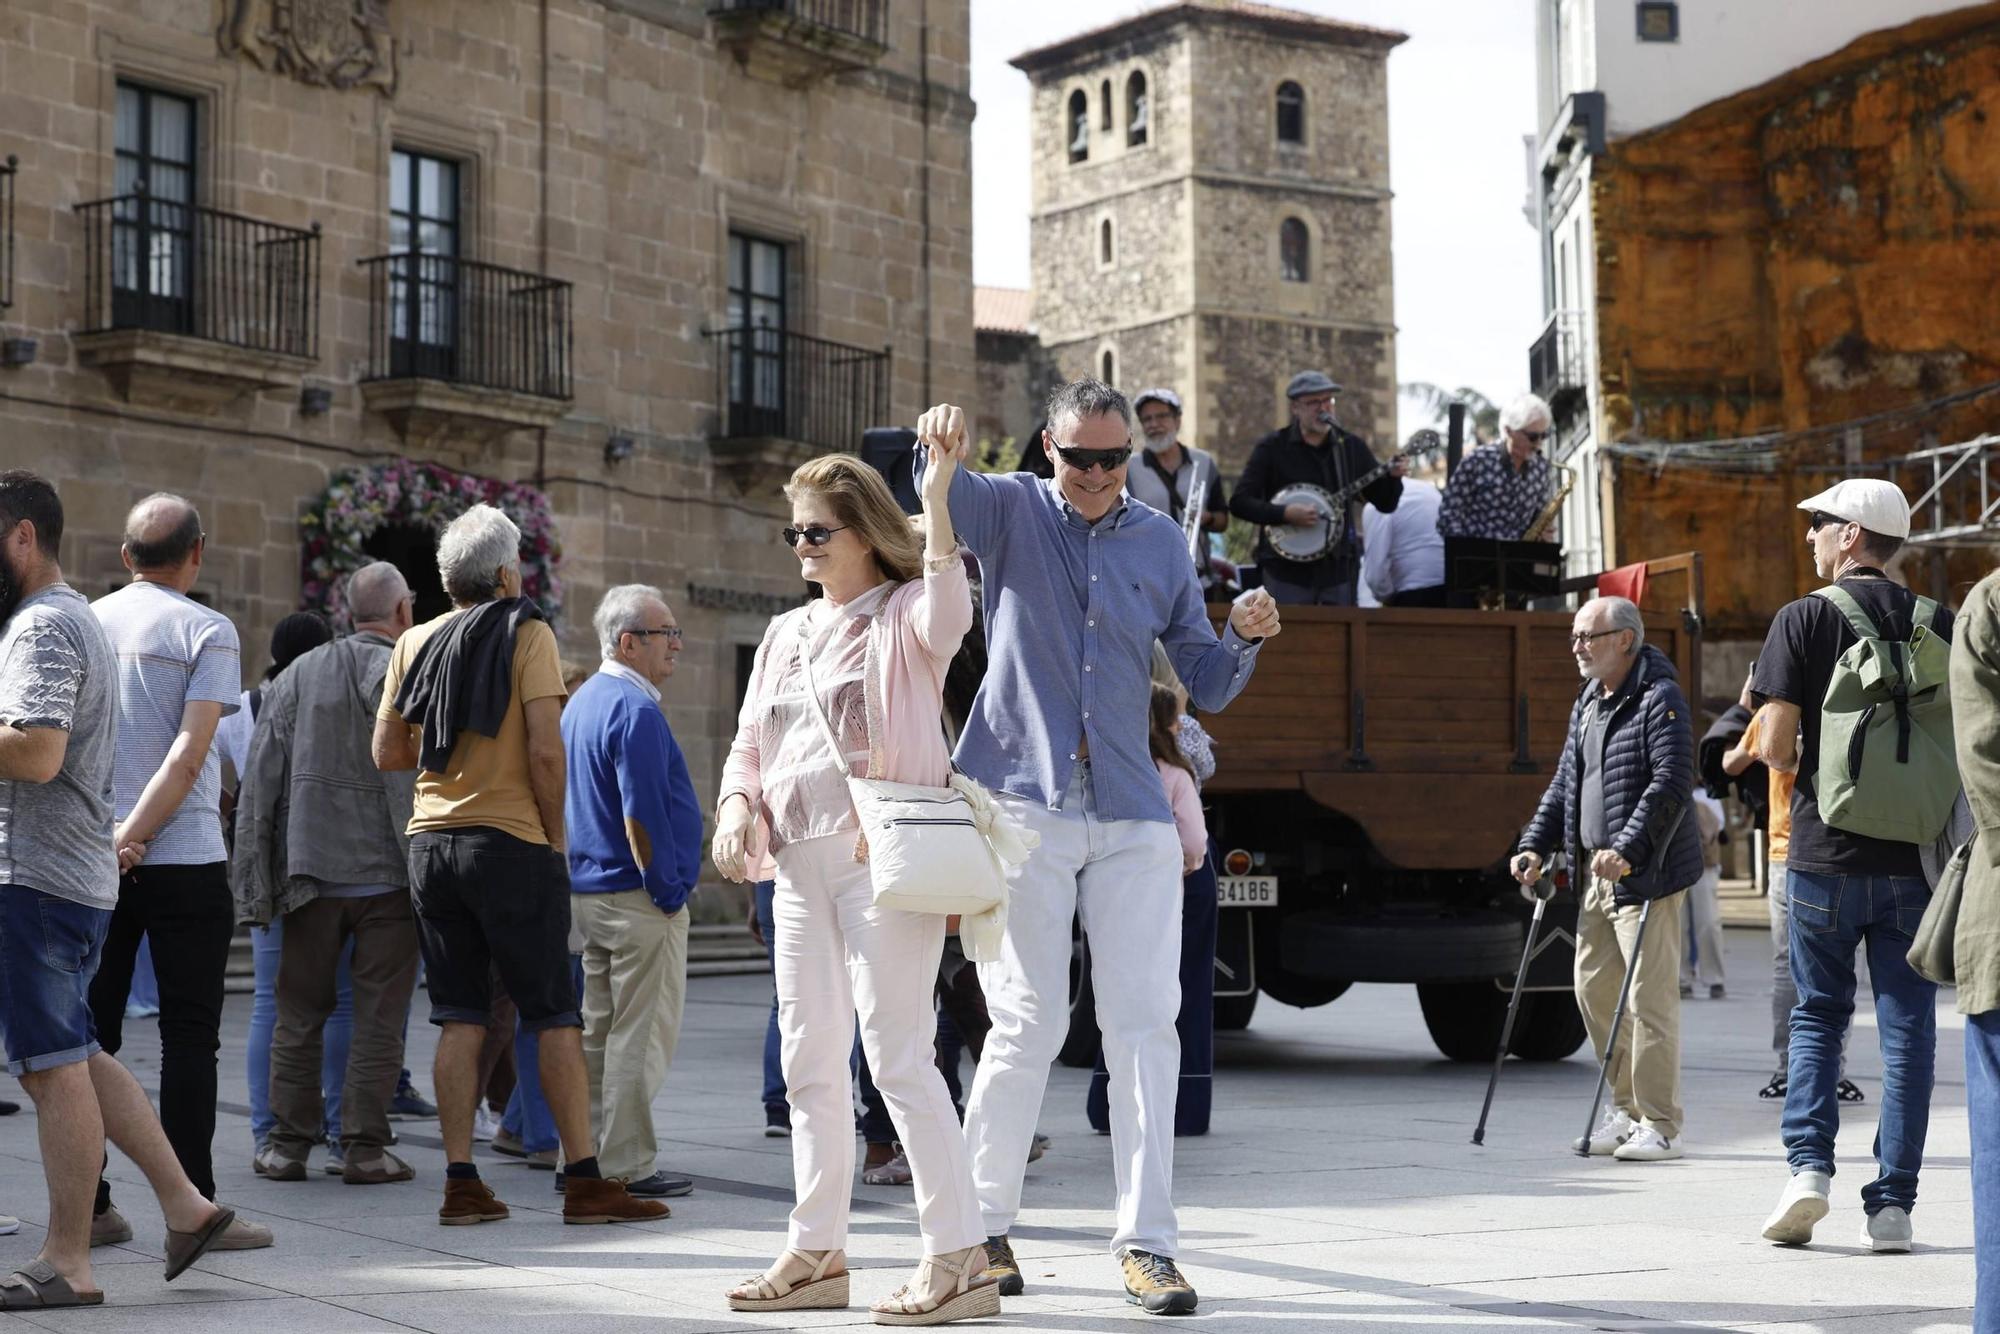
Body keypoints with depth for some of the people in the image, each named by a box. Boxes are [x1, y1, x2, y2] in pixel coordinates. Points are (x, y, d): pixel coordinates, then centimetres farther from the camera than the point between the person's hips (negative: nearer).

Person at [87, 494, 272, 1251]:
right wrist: (133, 838, -14)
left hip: (91, 863, 5)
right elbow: (191, 752, -14)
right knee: (189, 1034, 0)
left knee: (90, 1032, 9)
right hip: (183, 860, -4)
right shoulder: (205, 632, -4)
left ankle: (85, 1203, 10)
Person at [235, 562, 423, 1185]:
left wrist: (256, 883, 6)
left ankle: (287, 1144, 14)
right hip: (387, 872, -4)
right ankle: (364, 1147, 3)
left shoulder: (296, 678, 7)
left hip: (310, 874, 4)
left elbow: (259, 784, 5)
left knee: (300, 1013, 11)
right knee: (378, 1017, 3)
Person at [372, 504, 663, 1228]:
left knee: (459, 1018, 7)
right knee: (555, 1016, 0)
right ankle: (584, 1181, -1)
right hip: (510, 843, -5)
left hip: (431, 843, 5)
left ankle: (461, 1182, 4)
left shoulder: (415, 643, 10)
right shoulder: (527, 633, -5)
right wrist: (554, 836, -2)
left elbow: (386, 752, 11)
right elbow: (544, 750, -13)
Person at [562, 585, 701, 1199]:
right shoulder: (634, 710, -17)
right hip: (638, 897, -10)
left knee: (600, 1032, 15)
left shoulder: (582, 701, 14)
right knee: (641, 1037, -4)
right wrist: (667, 892, -14)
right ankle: (626, 1166, -1)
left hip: (589, 890, 10)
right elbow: (641, 817, -22)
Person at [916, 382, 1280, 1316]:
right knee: (1028, 1021, -3)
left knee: (1144, 1023, -3)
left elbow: (1207, 686, 16)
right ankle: (981, 1227, 12)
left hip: (1131, 816, 3)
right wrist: (944, 448, -39)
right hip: (1023, 803, -3)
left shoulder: (1160, 543, 13)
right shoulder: (1014, 512, 5)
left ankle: (1145, 1244, 1)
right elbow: (949, 497, -17)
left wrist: (1243, 638, -5)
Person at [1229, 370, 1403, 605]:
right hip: (1287, 571, -3)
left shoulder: (1352, 447, 9)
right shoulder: (1272, 448, -1)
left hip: (1339, 569, 3)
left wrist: (1394, 476, -9)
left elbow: (1385, 503, 11)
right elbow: (1239, 502, -6)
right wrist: (1285, 514, -19)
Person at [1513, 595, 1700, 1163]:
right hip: (1600, 874, 9)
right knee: (1594, 988, 12)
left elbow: (1672, 784, -20)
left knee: (1649, 996, -7)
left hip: (1645, 874, -9)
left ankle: (1659, 1126, -1)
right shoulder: (1588, 703, 17)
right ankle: (1626, 1106, 24)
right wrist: (1535, 845, 11)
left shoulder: (1659, 699, -11)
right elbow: (1565, 782, 22)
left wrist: (1627, 850, -27)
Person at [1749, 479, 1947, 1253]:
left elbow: (1776, 747, -10)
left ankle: (1809, 1164, -5)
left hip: (1825, 852, -2)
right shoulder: (1938, 625, 4)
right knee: (1907, 1028, 6)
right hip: (1915, 855, 2)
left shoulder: (1803, 620, -5)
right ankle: (1892, 1204, 4)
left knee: (1818, 1015, 12)